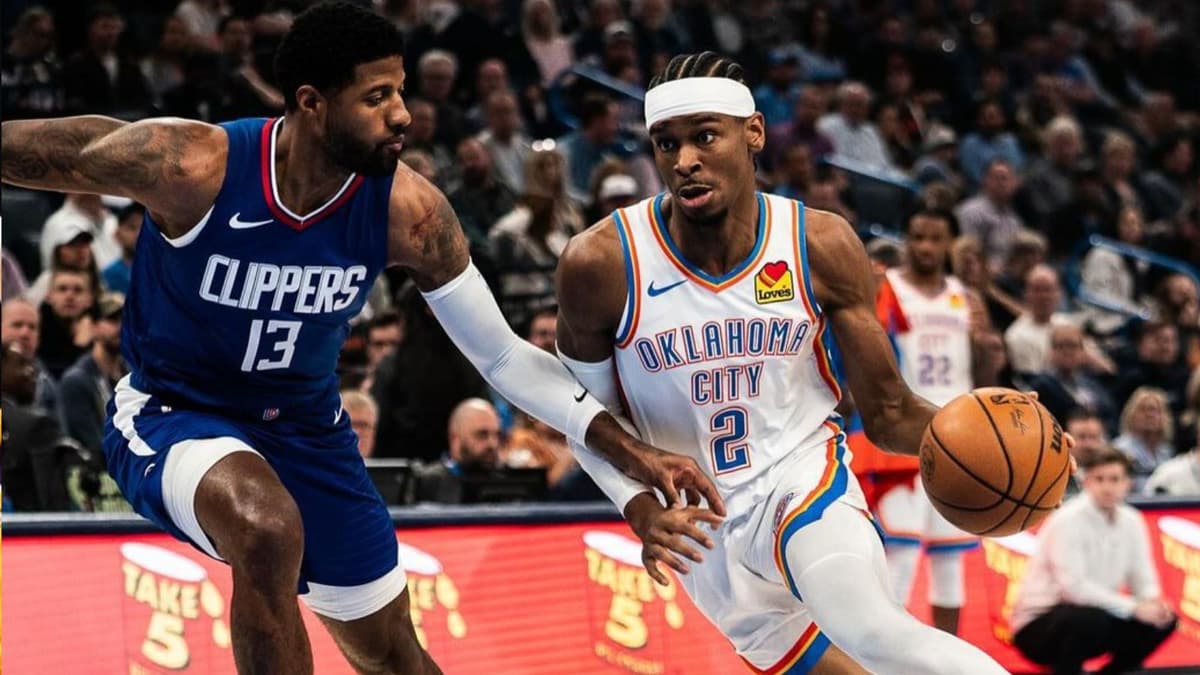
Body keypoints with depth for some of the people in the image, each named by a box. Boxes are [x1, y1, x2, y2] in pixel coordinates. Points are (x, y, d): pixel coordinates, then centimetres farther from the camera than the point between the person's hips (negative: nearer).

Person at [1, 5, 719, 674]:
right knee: (269, 530, -37)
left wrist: (633, 452, -15)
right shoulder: (188, 165, -30)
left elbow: (502, 355, -9)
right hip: (172, 415, -4)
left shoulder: (407, 209, -19)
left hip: (304, 425, 5)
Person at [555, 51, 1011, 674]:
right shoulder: (603, 264, -17)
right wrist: (642, 511, -19)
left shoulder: (820, 246, -13)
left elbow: (887, 411, -5)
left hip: (802, 476, -1)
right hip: (698, 523, 2)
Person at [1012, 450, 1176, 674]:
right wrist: (1133, 607, -30)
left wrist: (1153, 602, -19)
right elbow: (1073, 586, -27)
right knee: (1090, 619, -37)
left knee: (1164, 619, -5)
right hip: (1038, 626, -7)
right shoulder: (1068, 520, -19)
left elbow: (1142, 580, 6)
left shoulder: (1132, 521, 1)